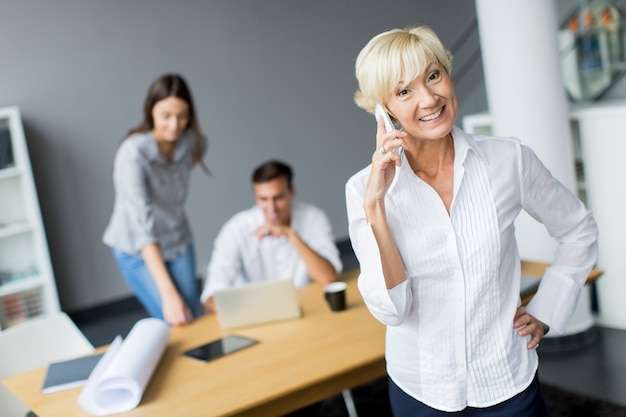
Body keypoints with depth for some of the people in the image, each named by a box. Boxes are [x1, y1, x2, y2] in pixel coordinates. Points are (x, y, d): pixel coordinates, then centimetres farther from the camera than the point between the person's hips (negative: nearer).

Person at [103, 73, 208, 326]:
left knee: (193, 319, 3)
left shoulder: (190, 140, -10)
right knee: (178, 325, -15)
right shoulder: (133, 154, -28)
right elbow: (143, 225, -34)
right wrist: (168, 292, -39)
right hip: (138, 250, -5)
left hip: (179, 241, 5)